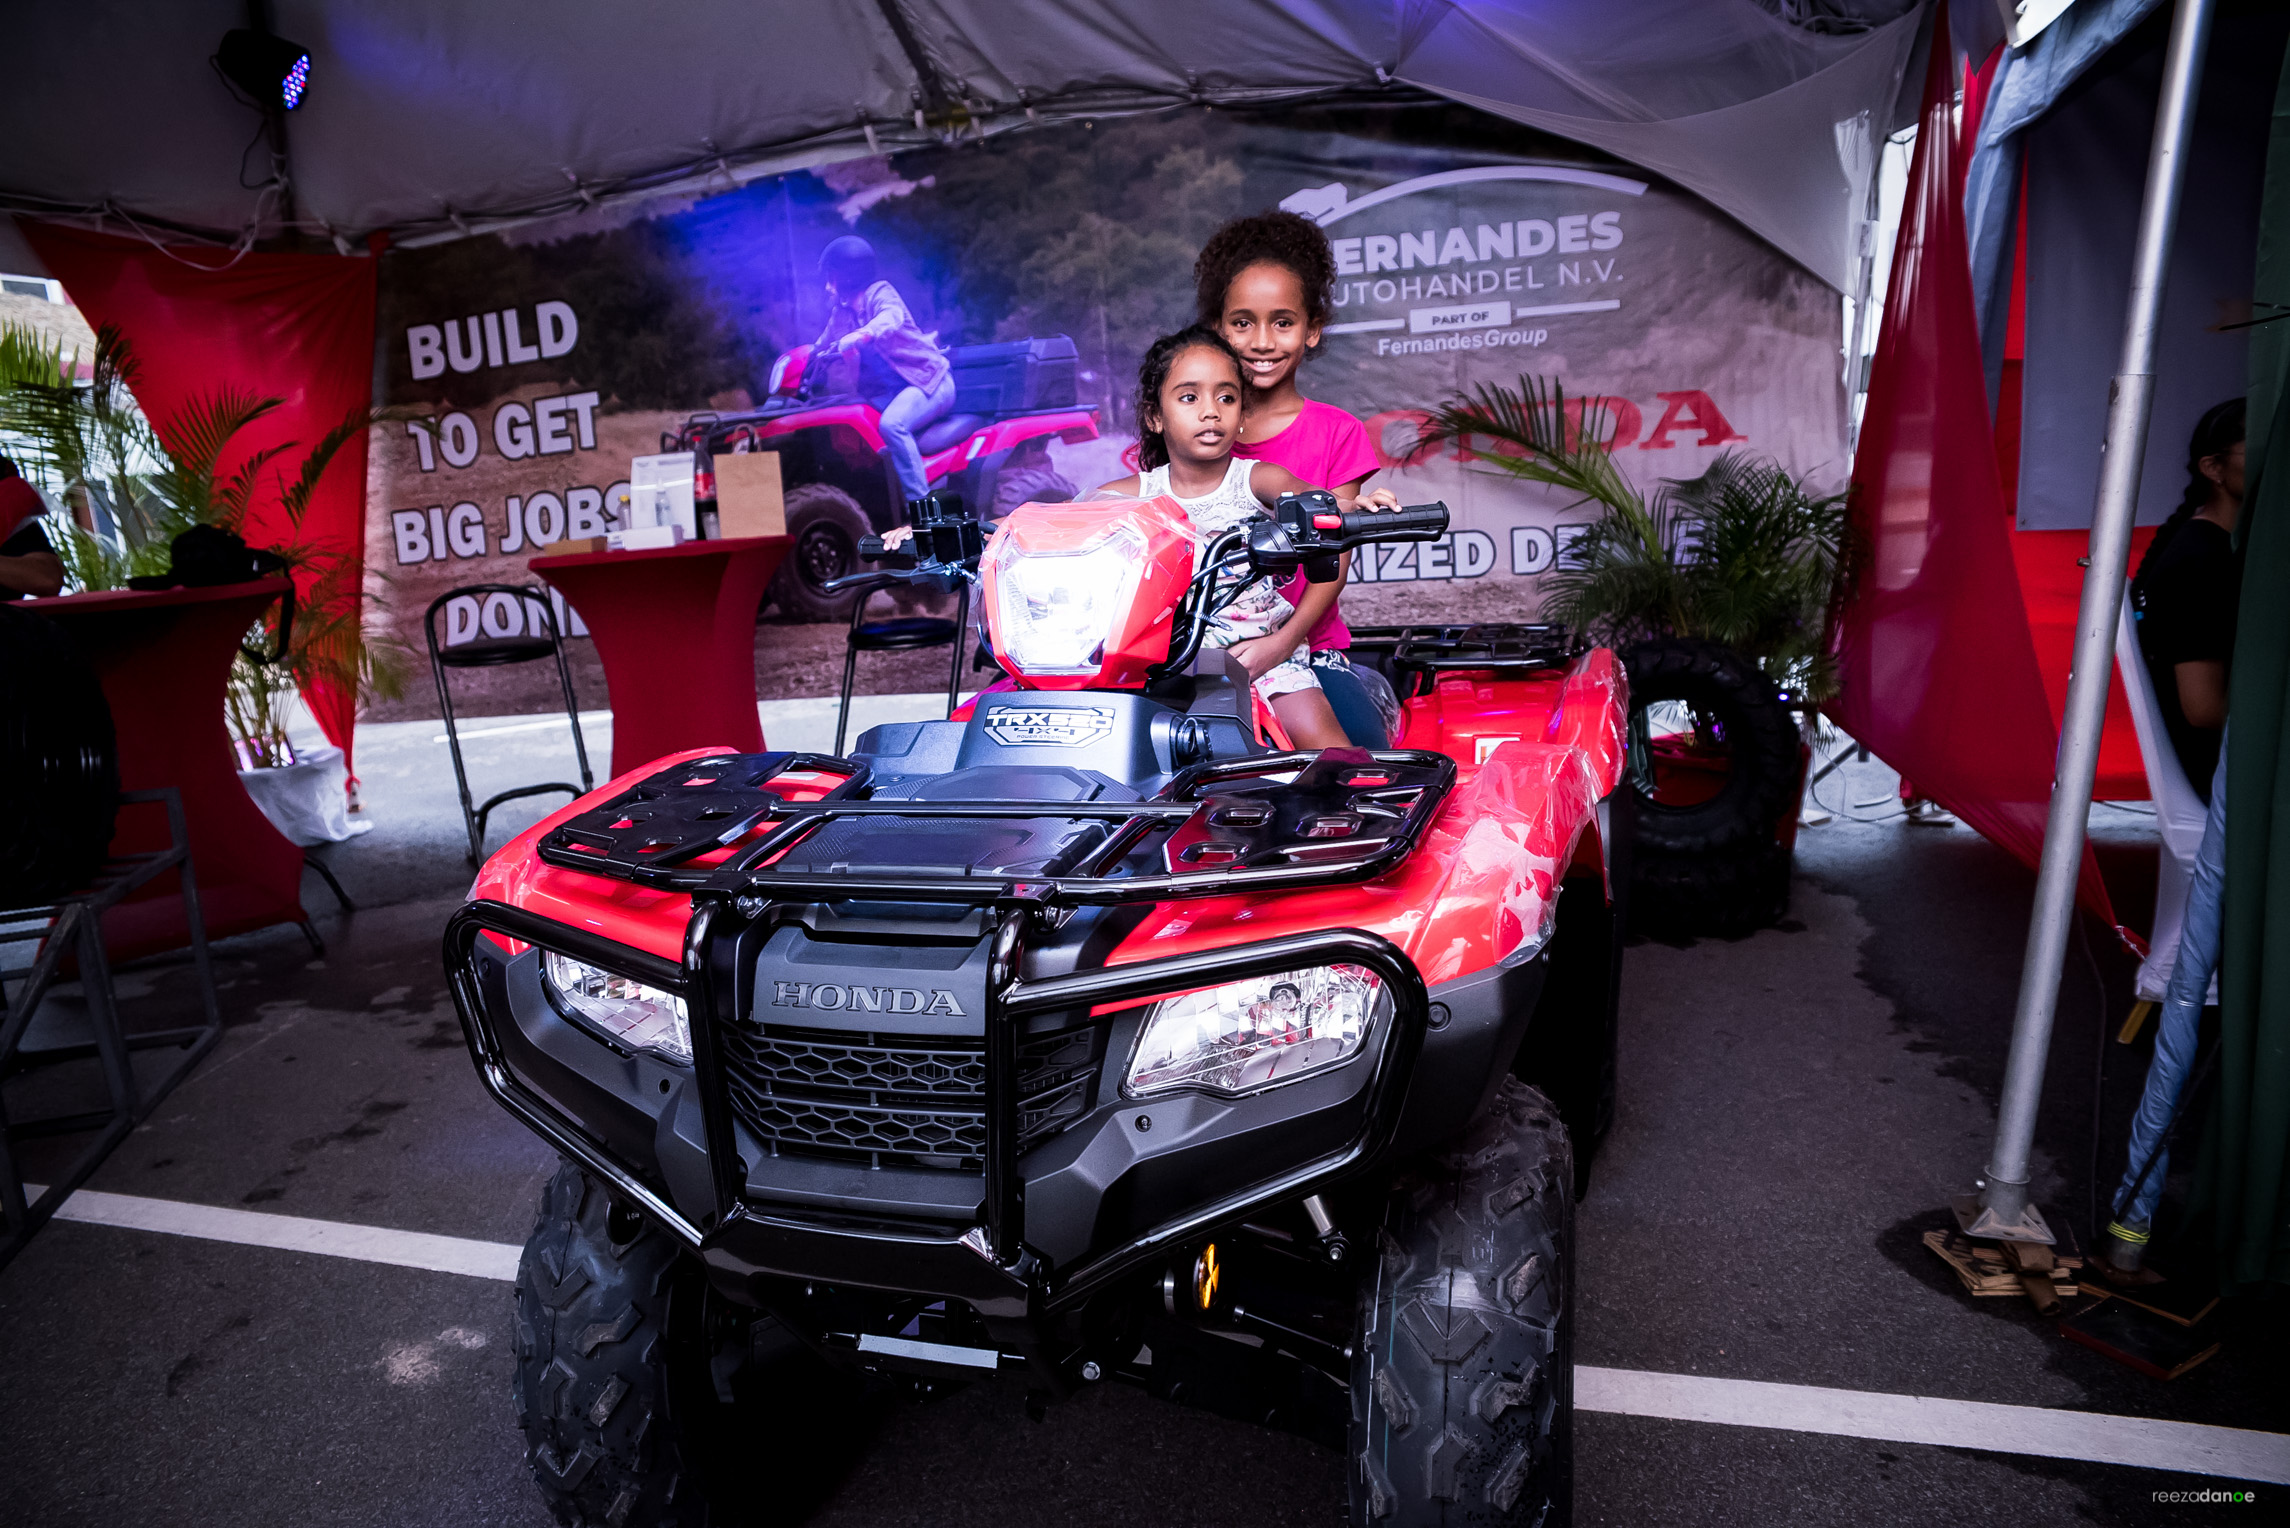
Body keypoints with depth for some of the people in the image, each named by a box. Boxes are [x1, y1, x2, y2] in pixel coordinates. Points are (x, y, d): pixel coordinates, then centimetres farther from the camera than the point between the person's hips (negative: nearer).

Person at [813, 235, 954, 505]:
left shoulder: (879, 293, -9)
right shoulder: (841, 308, 12)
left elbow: (890, 318, -32)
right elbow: (824, 345, 20)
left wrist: (858, 336, -51)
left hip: (929, 378, -9)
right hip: (889, 389, 9)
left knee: (892, 424, -33)